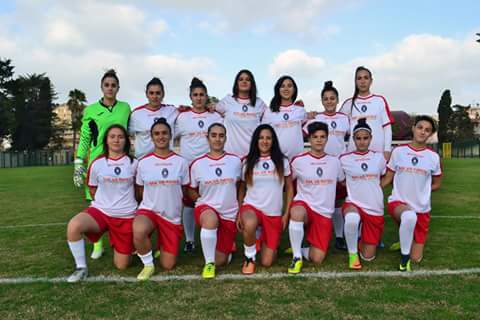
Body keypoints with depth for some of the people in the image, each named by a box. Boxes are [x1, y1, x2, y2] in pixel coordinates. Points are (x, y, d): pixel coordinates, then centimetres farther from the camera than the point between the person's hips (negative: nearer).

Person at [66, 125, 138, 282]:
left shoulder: (134, 163, -3)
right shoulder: (97, 164, -2)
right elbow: (92, 190, 12)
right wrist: (105, 202, 9)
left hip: (125, 216, 0)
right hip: (100, 211, 1)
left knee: (121, 265, 1)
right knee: (73, 226, -32)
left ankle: (127, 247, 36)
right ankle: (81, 268, -11)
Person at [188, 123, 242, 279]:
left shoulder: (235, 161, -2)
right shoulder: (197, 164, -5)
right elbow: (191, 191, 7)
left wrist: (241, 211, 7)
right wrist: (204, 201, -6)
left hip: (229, 214, 2)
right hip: (206, 208, -1)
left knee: (220, 261, 4)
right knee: (210, 219, -41)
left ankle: (227, 245, 42)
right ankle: (209, 263, -18)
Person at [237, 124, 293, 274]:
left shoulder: (282, 161, 1)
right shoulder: (248, 162, 3)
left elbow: (289, 188, 6)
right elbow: (242, 189, 11)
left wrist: (286, 213, 0)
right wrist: (239, 213, 3)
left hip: (274, 214, 1)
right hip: (251, 206, 0)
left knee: (267, 262, -2)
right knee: (249, 225, -40)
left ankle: (263, 242, 33)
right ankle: (249, 258, -9)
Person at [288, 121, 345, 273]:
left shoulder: (334, 161, 5)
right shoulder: (298, 161, -3)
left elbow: (343, 181, 21)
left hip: (324, 213, 2)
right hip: (304, 205, -2)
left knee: (317, 259, -9)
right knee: (297, 214, -41)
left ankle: (297, 249, 24)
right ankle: (297, 256, -20)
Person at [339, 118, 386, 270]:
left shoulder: (379, 157, 3)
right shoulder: (344, 159, -4)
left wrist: (372, 186, 8)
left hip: (375, 209, 2)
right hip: (354, 203, -2)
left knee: (368, 256, 1)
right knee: (352, 219, -41)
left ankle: (363, 239, 37)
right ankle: (352, 253, -13)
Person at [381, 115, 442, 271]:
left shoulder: (433, 157, 0)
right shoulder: (398, 151, -2)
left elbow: (436, 184, 13)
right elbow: (387, 178, 3)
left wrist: (421, 191, 5)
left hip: (421, 209, 2)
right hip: (398, 202, -2)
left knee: (416, 258, 2)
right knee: (409, 216, -41)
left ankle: (407, 240, 37)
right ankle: (404, 256, -16)